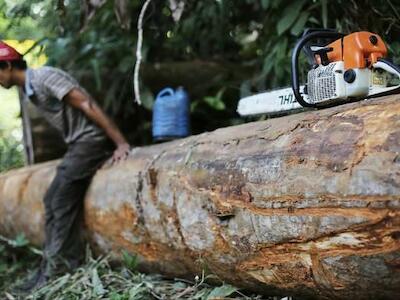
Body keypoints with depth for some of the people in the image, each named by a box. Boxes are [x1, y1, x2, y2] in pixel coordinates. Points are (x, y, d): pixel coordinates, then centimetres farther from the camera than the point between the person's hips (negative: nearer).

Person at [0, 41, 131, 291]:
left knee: (62, 203, -12)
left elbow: (87, 105, -21)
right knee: (53, 201, 6)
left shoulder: (45, 77, -15)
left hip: (91, 140, -10)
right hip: (79, 144, 10)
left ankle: (56, 268, -7)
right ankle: (56, 266, 9)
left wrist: (121, 143, -25)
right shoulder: (29, 89, 15)